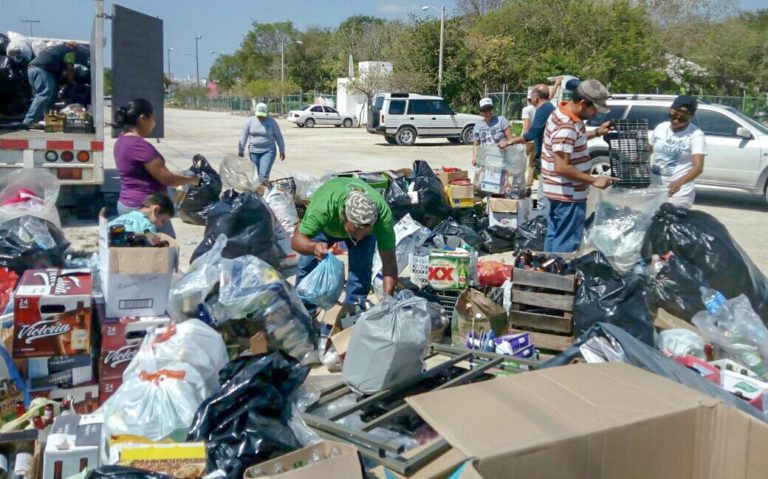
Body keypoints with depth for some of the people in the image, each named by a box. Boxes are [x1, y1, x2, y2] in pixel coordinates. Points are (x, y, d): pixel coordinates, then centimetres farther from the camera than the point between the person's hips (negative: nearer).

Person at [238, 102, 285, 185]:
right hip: (254, 152, 3)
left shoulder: (271, 122, -3)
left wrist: (282, 151, 4)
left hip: (268, 151, -3)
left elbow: (278, 136, 3)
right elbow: (244, 136, 6)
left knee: (264, 175, -16)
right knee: (257, 175, 7)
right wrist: (241, 150, 7)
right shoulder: (250, 121, 2)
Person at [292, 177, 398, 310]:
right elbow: (297, 240, -41)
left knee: (362, 268, -16)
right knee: (307, 263, -5)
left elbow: (389, 261, -36)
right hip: (325, 225, 0)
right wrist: (313, 247, -64)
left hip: (364, 225, 0)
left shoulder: (383, 213, -42)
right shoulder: (324, 207, -46)